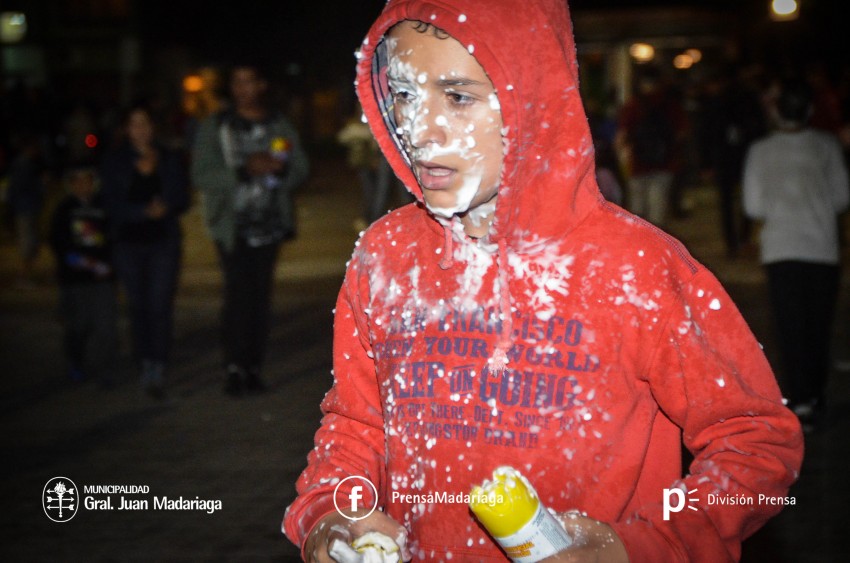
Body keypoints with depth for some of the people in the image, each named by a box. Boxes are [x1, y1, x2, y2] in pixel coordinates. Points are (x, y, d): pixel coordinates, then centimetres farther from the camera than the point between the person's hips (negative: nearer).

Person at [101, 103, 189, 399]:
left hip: (164, 242, -1)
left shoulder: (169, 160, 5)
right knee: (138, 306, 6)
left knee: (160, 306, -10)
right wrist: (146, 211, -19)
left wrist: (164, 208, -18)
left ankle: (157, 371, -12)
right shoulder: (114, 162, 3)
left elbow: (182, 200, 3)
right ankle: (146, 365, 17)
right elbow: (114, 206, -5)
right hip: (129, 243, 1)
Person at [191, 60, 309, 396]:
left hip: (269, 225, 3)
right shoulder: (215, 128, 2)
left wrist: (279, 169, -13)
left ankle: (253, 368, 10)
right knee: (238, 293, -14)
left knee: (261, 297, 2)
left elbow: (301, 170, 9)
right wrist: (244, 170, -19)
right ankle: (234, 366, -7)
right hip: (232, 225, -3)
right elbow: (201, 176, -7)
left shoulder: (280, 126, 11)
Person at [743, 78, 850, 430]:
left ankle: (801, 401, -6)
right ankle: (817, 394, 22)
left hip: (781, 251, -1)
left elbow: (753, 208, 0)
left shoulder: (760, 151, -2)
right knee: (819, 325, 12)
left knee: (791, 326, 1)